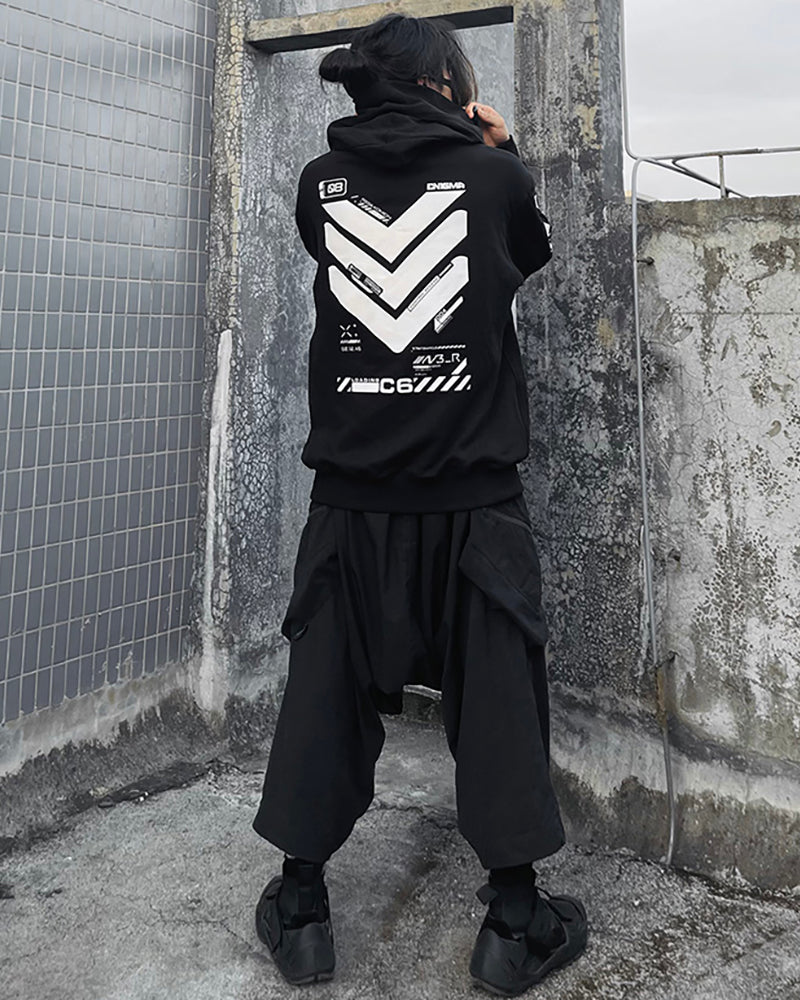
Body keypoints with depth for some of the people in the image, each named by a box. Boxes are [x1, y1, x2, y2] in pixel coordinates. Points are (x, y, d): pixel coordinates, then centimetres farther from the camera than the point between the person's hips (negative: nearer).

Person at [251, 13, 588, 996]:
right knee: (496, 695, 7)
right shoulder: (493, 176, -2)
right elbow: (534, 252, 18)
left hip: (352, 495, 3)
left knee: (328, 693, 10)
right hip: (471, 498, -2)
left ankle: (300, 910, 20)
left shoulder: (320, 183, 5)